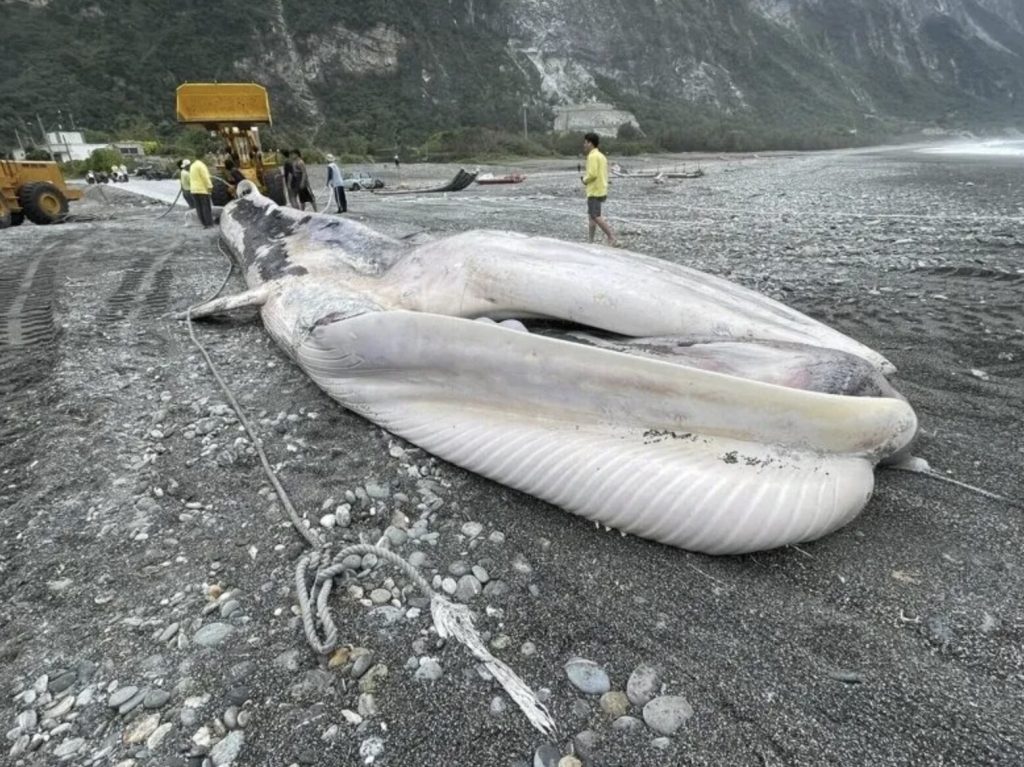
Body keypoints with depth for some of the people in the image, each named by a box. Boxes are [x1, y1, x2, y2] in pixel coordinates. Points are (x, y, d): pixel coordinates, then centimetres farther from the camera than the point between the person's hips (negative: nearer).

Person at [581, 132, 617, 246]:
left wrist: (585, 180, -5)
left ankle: (612, 239, -18)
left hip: (595, 191, -10)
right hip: (601, 190, 10)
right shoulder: (601, 156, 18)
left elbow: (593, 174, -23)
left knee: (596, 216, -13)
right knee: (592, 215, 14)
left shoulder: (593, 156, -13)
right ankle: (591, 241, 16)